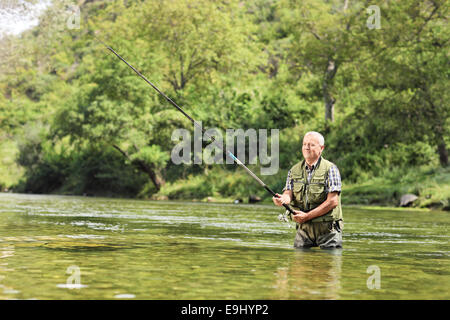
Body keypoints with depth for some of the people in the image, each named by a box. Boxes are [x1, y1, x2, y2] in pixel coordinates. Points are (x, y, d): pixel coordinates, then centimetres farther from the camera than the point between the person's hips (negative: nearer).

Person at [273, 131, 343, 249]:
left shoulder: (330, 169, -7)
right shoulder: (294, 170, 10)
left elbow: (333, 201, -13)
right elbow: (288, 193, -1)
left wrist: (308, 216, -17)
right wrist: (283, 199, -26)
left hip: (327, 227, -4)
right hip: (303, 227, 4)